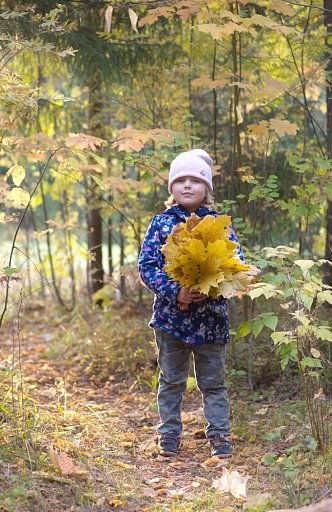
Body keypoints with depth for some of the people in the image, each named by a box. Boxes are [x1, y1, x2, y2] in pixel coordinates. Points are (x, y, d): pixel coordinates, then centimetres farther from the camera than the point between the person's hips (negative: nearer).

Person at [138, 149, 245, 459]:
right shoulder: (161, 223, 1)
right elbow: (146, 265, -4)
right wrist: (174, 292, -19)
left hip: (210, 316, 0)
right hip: (170, 315, 0)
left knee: (213, 381, 8)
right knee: (171, 380, 12)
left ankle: (219, 436, 19)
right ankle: (169, 436, 23)